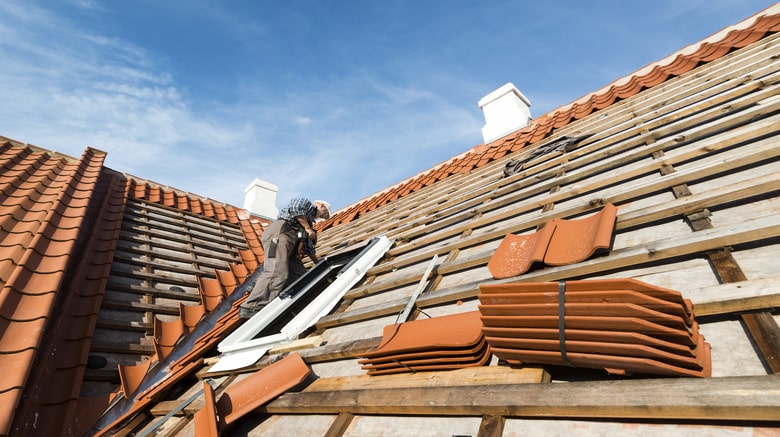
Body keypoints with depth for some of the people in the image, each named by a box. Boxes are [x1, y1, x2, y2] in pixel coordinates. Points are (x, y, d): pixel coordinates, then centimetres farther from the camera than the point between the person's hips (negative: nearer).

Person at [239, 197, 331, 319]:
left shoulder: (309, 221, 38)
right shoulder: (307, 203, 17)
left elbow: (308, 247, 34)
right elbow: (295, 208, -8)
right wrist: (308, 228, -3)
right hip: (281, 232, -9)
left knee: (299, 275, -3)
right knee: (277, 272, -25)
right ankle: (251, 307, -29)